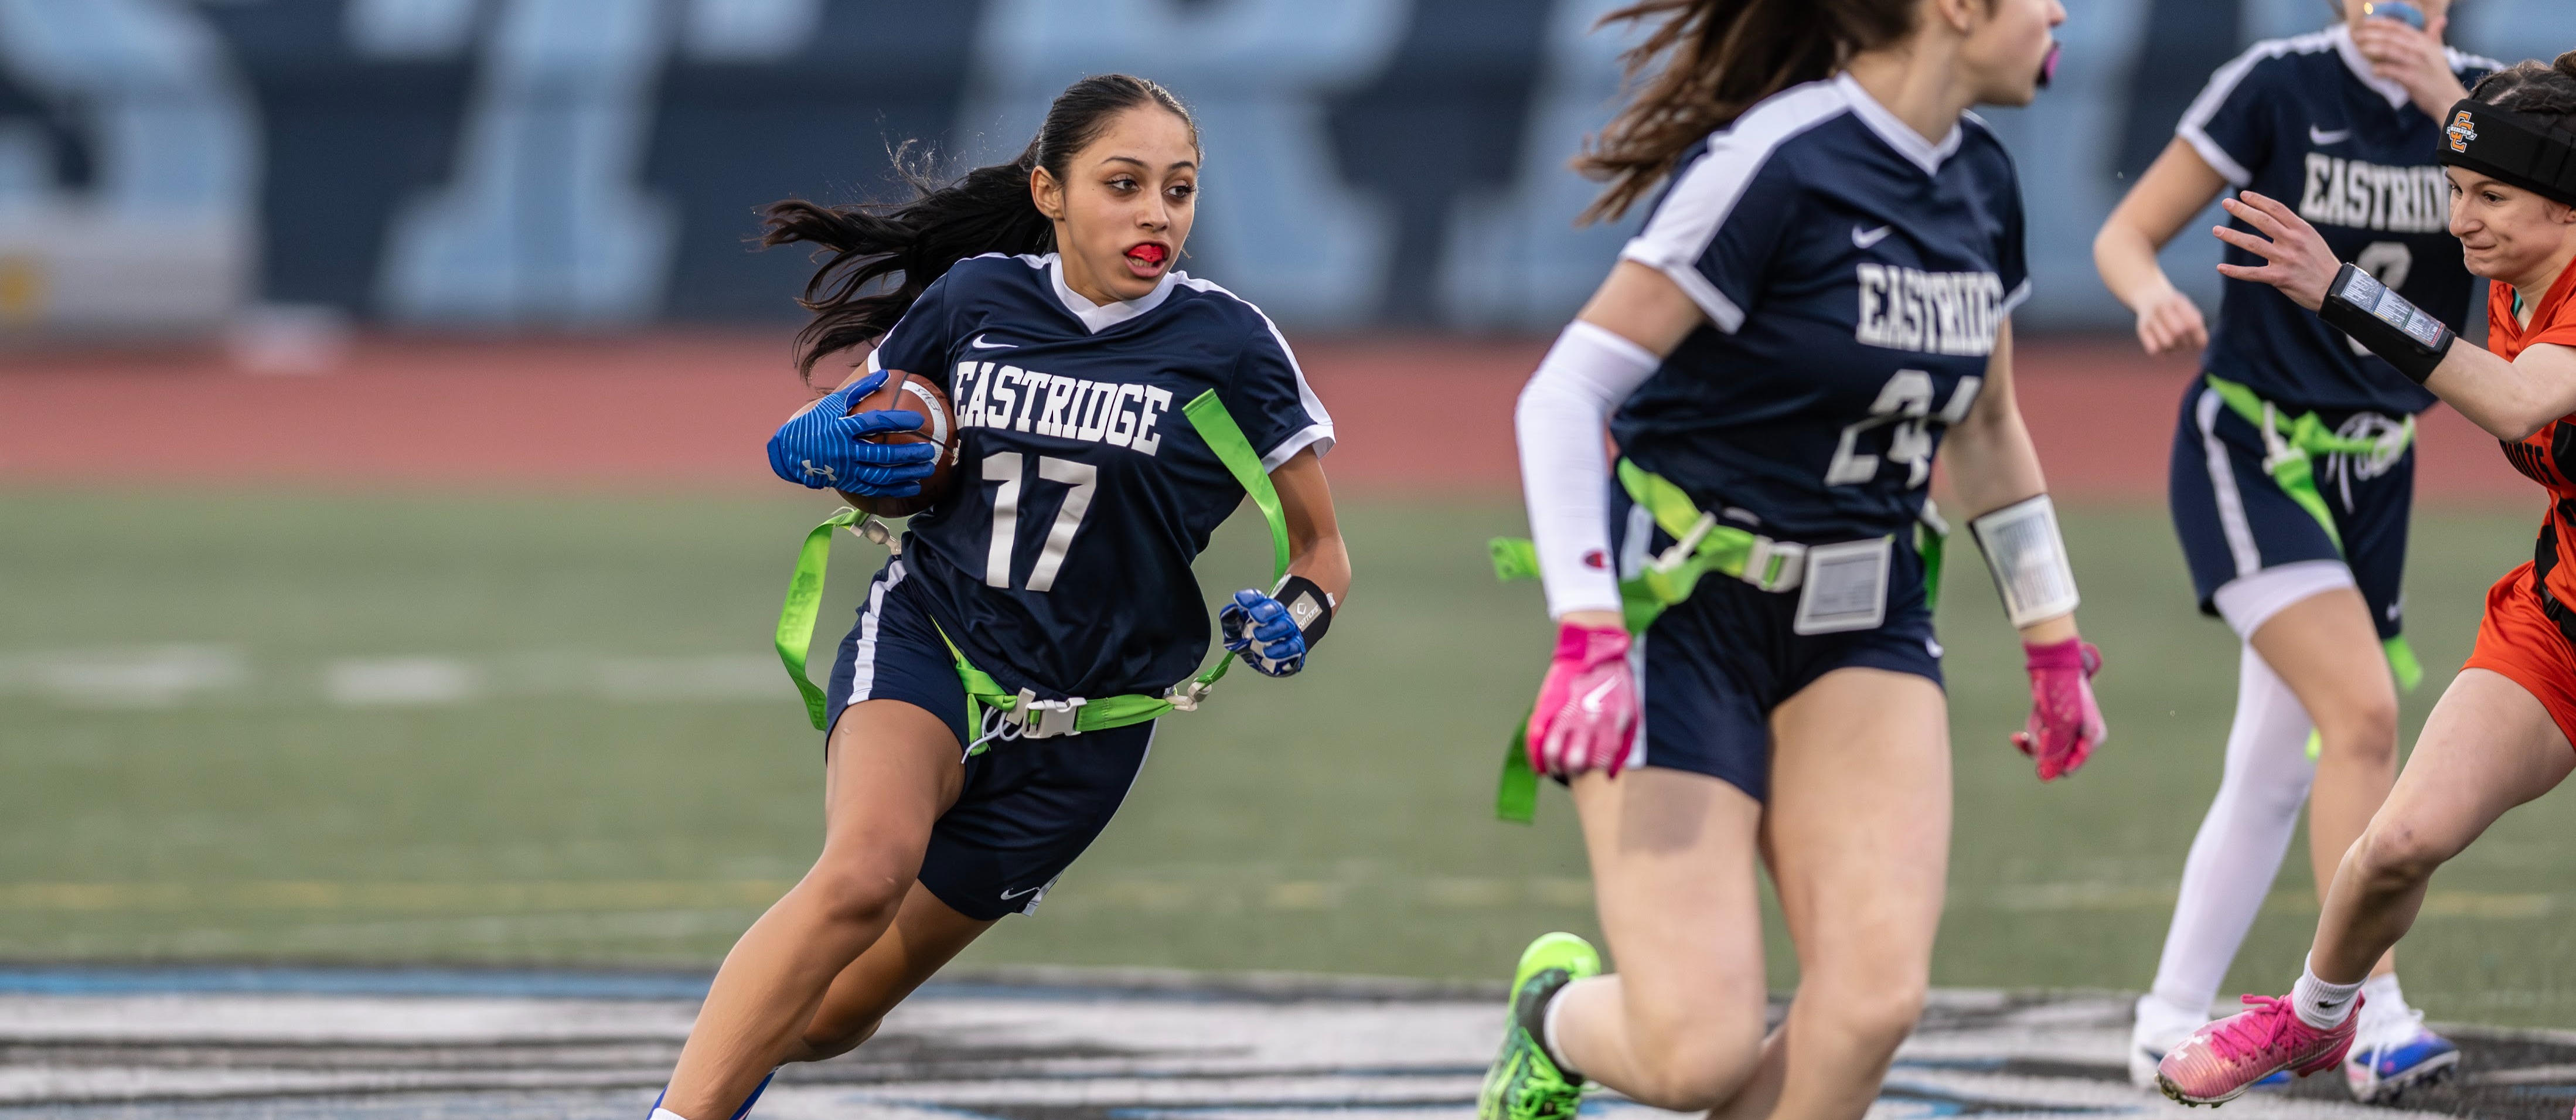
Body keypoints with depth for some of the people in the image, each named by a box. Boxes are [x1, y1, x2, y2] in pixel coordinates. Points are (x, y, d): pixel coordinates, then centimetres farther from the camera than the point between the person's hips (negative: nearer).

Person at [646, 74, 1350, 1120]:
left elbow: (1321, 554, 4)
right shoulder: (973, 299, -2)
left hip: (1082, 724, 1)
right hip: (922, 642, -1)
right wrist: (819, 446, -11)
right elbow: (829, 431, 13)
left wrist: (1290, 622, -19)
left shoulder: (1230, 346, -6)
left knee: (836, 1013, 3)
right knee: (867, 866, -34)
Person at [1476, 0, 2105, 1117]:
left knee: (1876, 994, -16)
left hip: (1862, 625, 6)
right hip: (1686, 610, -6)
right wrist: (1589, 639, -29)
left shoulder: (1980, 180, 4)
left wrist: (2053, 642, 23)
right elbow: (1564, 394, -21)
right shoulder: (1775, 167, -20)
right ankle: (1556, 1018, 24)